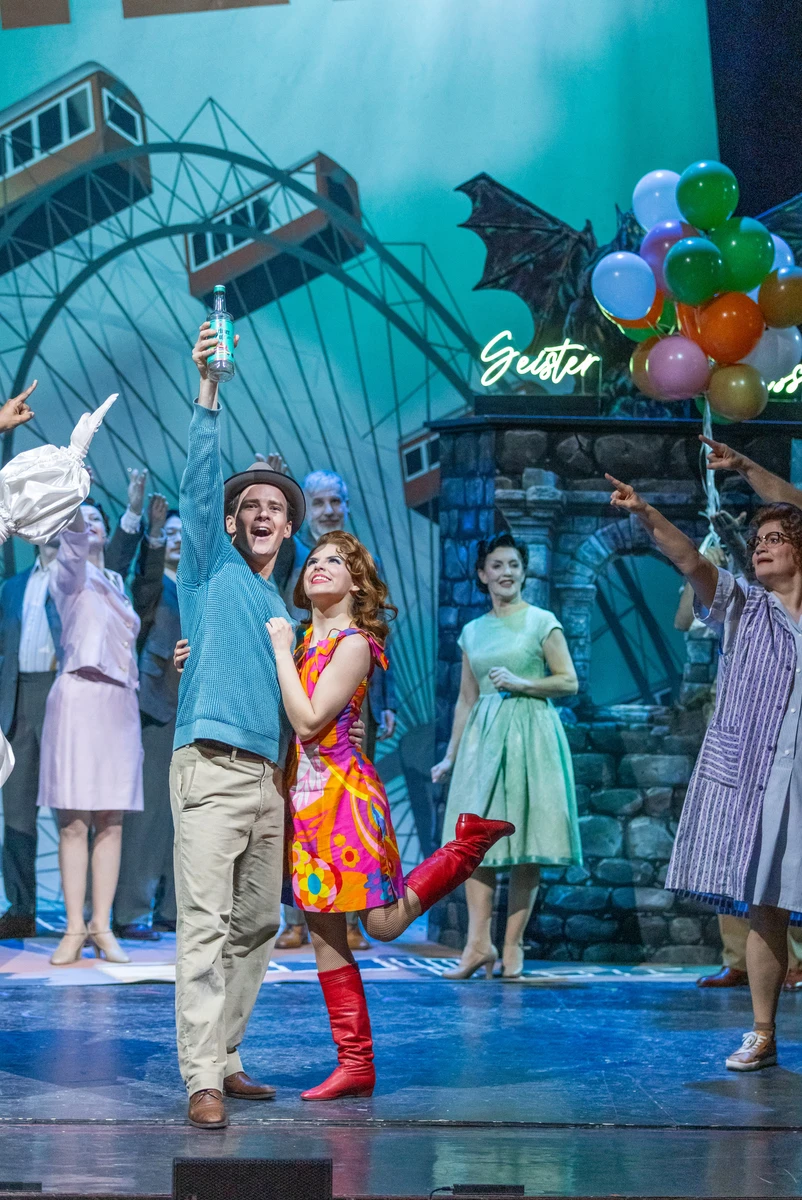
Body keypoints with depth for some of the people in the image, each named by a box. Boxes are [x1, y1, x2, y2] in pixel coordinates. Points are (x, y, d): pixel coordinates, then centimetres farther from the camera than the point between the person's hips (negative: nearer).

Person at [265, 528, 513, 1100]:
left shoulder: (354, 643, -8)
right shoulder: (306, 639, 14)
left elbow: (309, 721, -17)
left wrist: (281, 648, -12)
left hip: (344, 789, -7)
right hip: (304, 795, 7)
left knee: (385, 923, -8)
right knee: (325, 934, 4)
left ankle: (472, 842, 11)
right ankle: (356, 1064, 8)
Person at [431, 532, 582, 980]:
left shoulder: (542, 622, 3)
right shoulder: (472, 632, 14)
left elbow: (569, 682, -1)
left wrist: (521, 683, -13)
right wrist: (451, 755, 12)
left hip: (530, 734, -4)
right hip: (481, 737, 4)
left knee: (525, 844, -4)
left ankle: (513, 946, 0)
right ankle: (479, 943, -6)